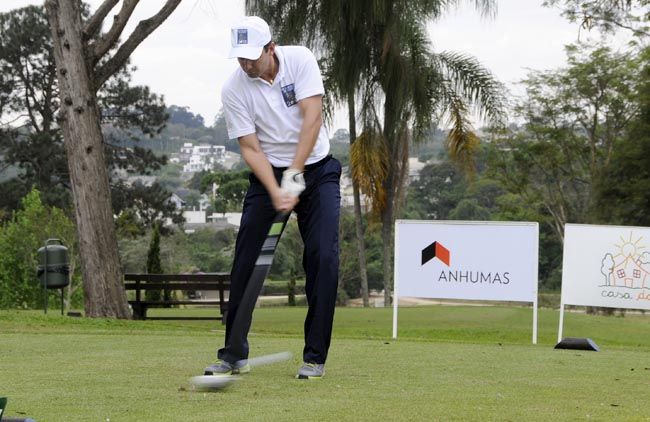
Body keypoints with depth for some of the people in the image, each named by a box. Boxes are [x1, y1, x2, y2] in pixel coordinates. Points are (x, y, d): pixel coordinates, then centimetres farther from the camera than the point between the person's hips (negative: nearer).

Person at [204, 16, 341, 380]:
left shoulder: (300, 60, -14)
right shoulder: (234, 89, -13)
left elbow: (312, 118, -20)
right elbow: (250, 148, -13)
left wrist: (294, 175, -27)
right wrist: (276, 193, -26)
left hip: (316, 169, -1)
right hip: (269, 174, 1)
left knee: (323, 258, -12)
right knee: (246, 259, -7)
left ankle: (315, 356, -5)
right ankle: (234, 354, 3)